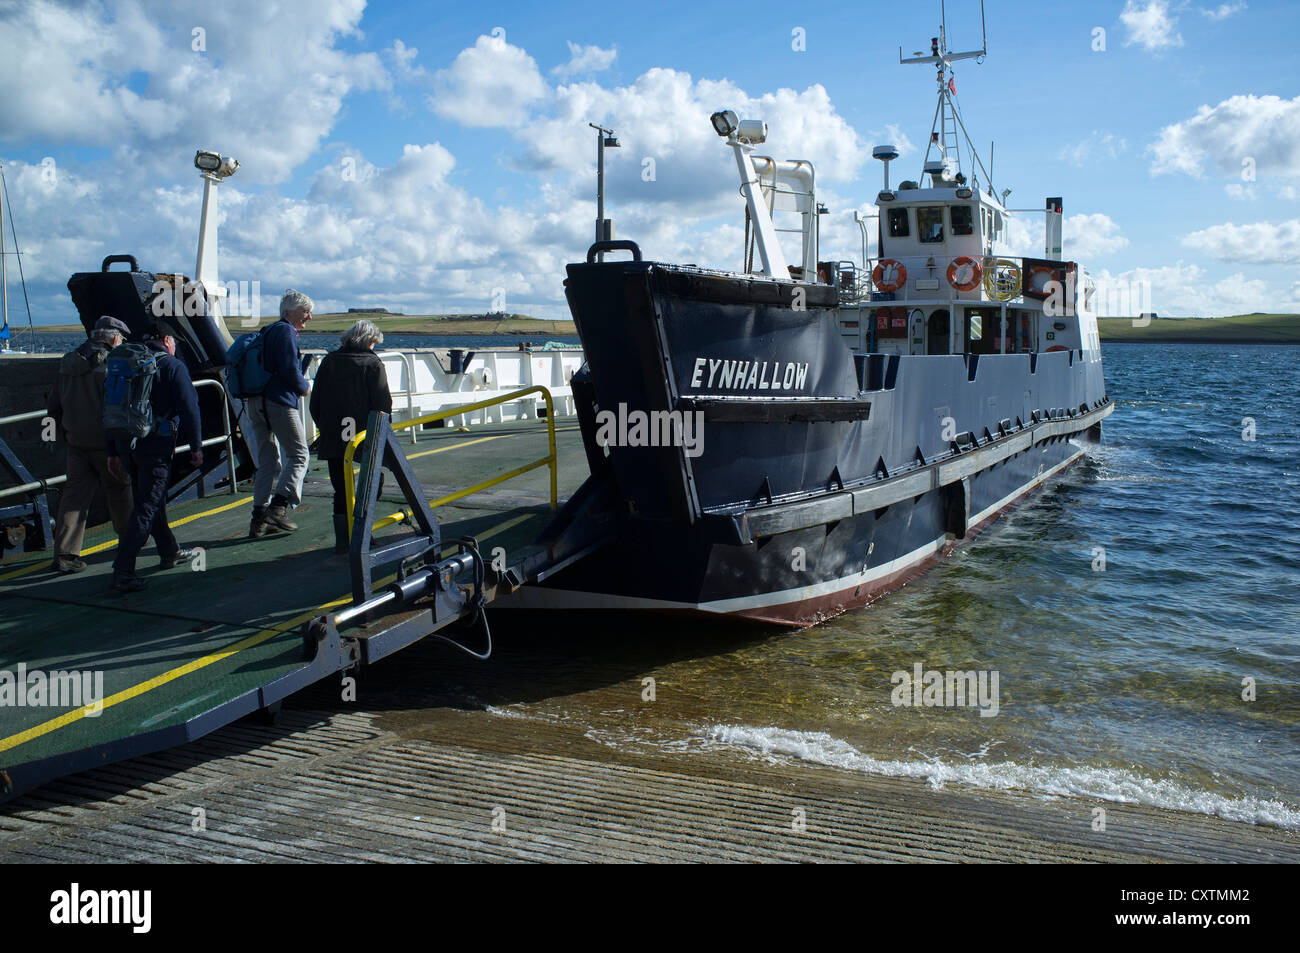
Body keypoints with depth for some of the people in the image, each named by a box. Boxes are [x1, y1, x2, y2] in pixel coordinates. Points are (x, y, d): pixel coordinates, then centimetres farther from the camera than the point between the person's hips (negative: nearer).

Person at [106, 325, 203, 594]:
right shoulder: (174, 367, -5)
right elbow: (189, 409, -10)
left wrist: (113, 451, 17)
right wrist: (196, 446, -3)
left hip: (128, 443, 7)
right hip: (157, 444, -7)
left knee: (152, 500, 21)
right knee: (147, 507, -7)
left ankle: (171, 552, 37)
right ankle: (123, 572, -13)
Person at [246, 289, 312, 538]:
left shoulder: (269, 331, 22)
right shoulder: (285, 332, -7)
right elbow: (289, 370, -17)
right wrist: (304, 387, 0)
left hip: (256, 403, 9)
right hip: (279, 402, -9)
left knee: (268, 461, 12)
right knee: (298, 456, -4)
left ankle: (259, 517, 10)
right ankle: (278, 507, -15)